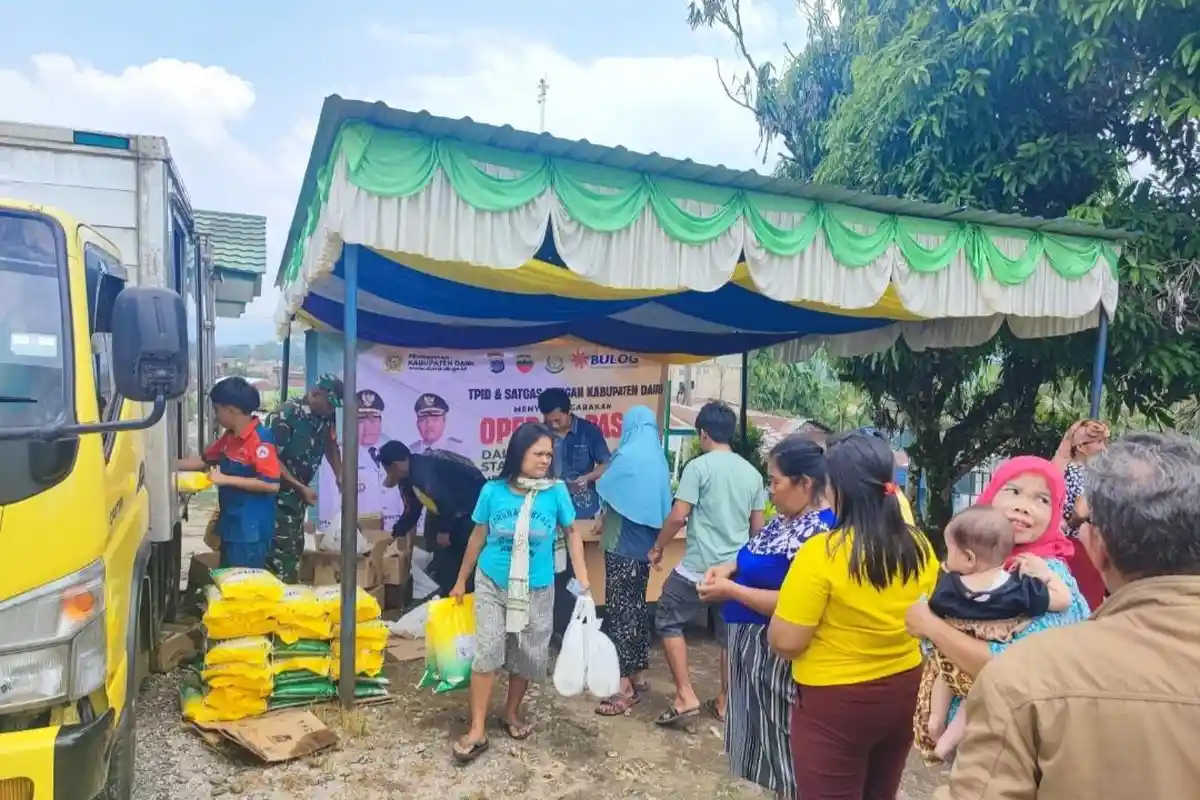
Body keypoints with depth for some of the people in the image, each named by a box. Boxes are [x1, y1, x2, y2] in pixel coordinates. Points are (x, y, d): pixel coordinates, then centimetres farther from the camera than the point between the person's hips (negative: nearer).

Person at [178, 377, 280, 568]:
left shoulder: (260, 440, -20)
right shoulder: (229, 436, 9)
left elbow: (272, 484, -26)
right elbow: (204, 460, 23)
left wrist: (226, 479, -22)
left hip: (251, 530, -9)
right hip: (230, 524, 9)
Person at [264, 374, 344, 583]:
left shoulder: (327, 416, -1)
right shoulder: (284, 415, -21)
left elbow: (330, 446, 17)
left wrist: (340, 476, 4)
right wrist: (302, 488, -21)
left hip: (298, 494, 8)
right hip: (277, 495, -8)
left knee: (296, 548, 13)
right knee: (282, 551, -10)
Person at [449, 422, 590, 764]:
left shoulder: (556, 492, -14)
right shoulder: (493, 491, -12)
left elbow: (572, 533, 0)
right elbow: (478, 537, 1)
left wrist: (583, 581, -4)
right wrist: (461, 581, 10)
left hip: (537, 590, 1)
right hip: (491, 585, -1)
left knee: (528, 656, 11)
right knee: (486, 653, -7)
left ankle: (511, 714, 36)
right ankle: (477, 731, 6)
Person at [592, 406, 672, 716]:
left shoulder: (627, 457, -17)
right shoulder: (657, 459, 5)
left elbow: (604, 489, -4)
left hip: (623, 545, -8)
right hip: (644, 544, 8)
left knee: (620, 611, -3)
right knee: (637, 607, 16)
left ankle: (625, 687, 1)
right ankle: (637, 676, 26)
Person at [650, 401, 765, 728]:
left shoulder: (698, 466, -11)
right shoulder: (752, 473, 7)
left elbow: (678, 517, -15)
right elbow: (758, 527, 12)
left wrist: (658, 548, 0)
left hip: (699, 567, -6)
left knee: (668, 621, 9)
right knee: (729, 634, 15)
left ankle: (685, 697, 5)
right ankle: (724, 703, 24)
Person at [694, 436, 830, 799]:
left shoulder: (817, 532, -24)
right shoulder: (786, 518, 6)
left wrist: (731, 590, -22)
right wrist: (731, 567, 0)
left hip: (779, 654, -9)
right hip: (754, 645, 9)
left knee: (782, 739, 7)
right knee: (763, 737, 22)